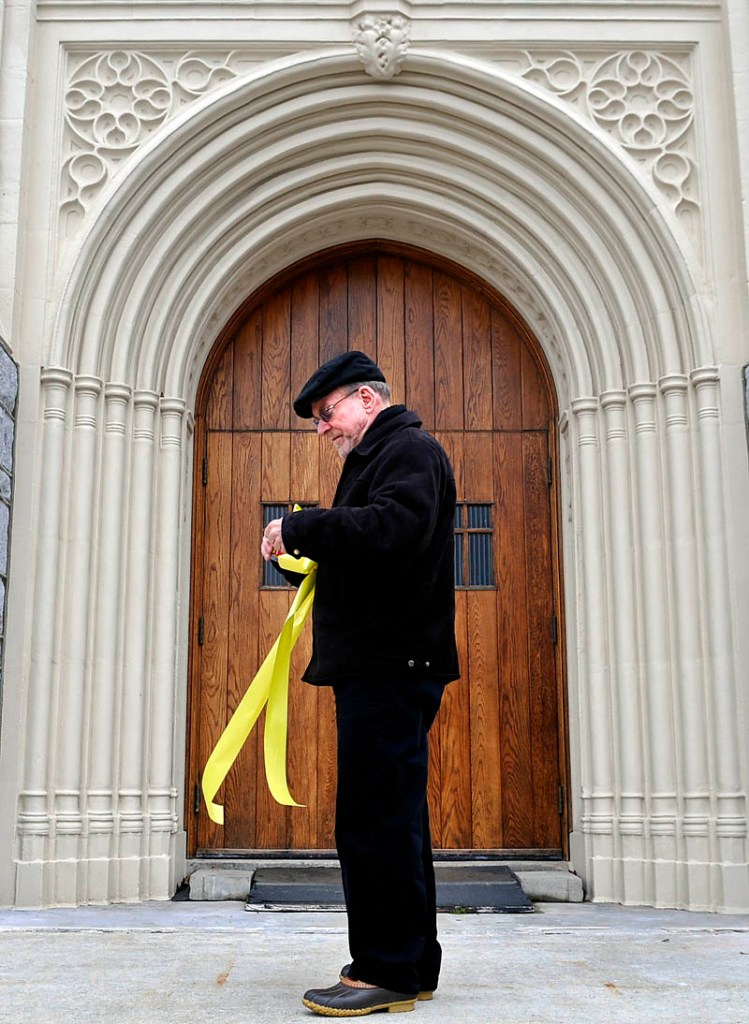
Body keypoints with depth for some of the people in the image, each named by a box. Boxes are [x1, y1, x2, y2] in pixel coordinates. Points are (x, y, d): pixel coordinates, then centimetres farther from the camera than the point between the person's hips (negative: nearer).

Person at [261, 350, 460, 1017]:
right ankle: (413, 963, 22)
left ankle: (388, 970, -3)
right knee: (393, 815, 13)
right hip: (378, 662, 11)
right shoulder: (377, 458, 26)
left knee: (376, 817, -9)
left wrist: (297, 528, -17)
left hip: (390, 662, -11)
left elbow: (391, 530, -24)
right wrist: (312, 544, 8)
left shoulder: (410, 450, -5)